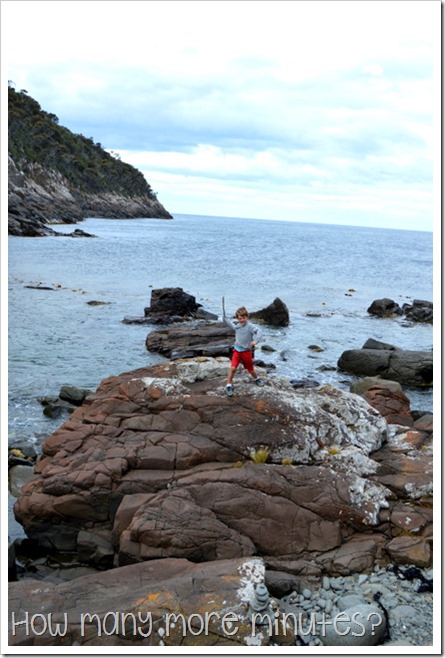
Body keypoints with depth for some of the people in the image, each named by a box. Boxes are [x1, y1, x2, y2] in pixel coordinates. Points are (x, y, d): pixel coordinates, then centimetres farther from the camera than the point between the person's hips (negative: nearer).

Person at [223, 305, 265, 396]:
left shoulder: (250, 326, -19)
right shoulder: (236, 325, -1)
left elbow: (258, 331, -35)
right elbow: (228, 321, 19)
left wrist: (256, 340, -51)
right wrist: (224, 314, 6)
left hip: (247, 351, -3)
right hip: (237, 350, 3)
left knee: (250, 369, 14)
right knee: (232, 368, -12)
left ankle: (257, 379, 45)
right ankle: (228, 386, -1)